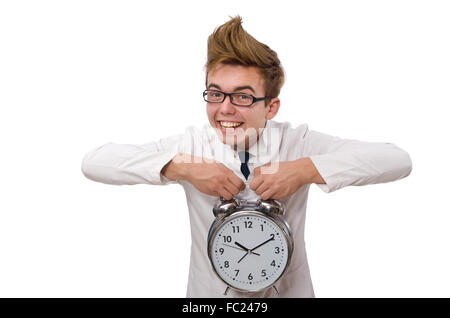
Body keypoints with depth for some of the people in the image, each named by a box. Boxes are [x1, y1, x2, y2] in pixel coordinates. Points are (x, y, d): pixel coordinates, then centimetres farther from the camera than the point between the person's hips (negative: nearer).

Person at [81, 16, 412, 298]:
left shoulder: (296, 142, -15)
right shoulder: (193, 143, -14)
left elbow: (399, 160, -22)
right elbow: (93, 162, -20)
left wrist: (306, 170, -30)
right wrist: (182, 168, -28)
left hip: (289, 290, 0)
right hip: (210, 291, 0)